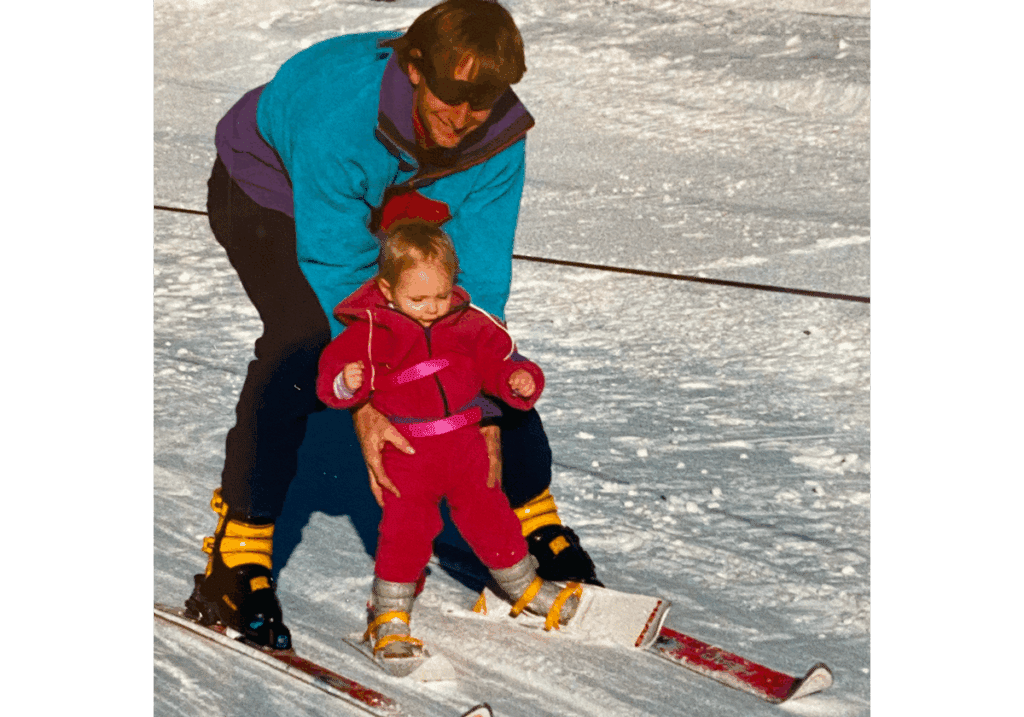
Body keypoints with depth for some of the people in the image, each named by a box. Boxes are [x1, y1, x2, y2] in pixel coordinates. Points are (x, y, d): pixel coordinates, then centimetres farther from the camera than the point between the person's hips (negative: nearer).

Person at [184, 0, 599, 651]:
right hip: (272, 189, -5)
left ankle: (534, 518, 17)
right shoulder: (340, 109, -41)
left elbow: (480, 275, -22)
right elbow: (336, 266, -36)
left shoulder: (500, 137, -27)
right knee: (305, 337, -30)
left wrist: (485, 410, -25)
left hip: (393, 211, 5)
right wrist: (363, 404, -42)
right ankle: (238, 556, -23)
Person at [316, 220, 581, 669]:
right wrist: (346, 383, -40)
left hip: (463, 442, 4)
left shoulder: (467, 323, 1)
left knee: (491, 518, 13)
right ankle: (389, 615, 7)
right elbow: (334, 369, -17)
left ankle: (525, 588, 34)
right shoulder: (370, 332, -13)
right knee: (405, 530, -9)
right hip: (405, 452, -4)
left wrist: (519, 380, -12)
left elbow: (497, 358, 8)